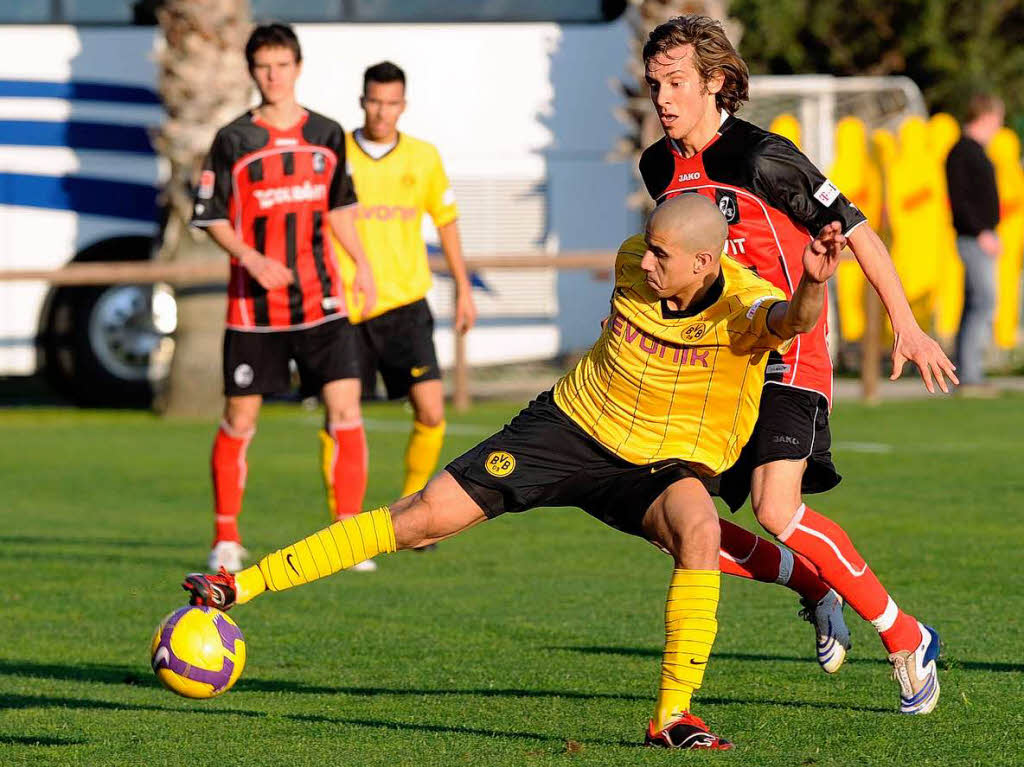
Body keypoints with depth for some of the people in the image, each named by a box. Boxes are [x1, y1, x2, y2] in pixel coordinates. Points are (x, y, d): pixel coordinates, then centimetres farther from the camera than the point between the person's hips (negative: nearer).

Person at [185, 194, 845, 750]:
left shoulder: (742, 305, -26)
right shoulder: (633, 265, -11)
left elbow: (788, 321, -51)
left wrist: (813, 284, -71)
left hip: (665, 466, -3)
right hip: (573, 425, 3)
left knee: (698, 528, -37)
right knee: (426, 515, -4)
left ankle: (672, 718, -28)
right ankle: (244, 586, 5)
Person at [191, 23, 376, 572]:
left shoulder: (327, 135, 7)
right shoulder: (233, 140, -3)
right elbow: (210, 217, -2)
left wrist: (361, 264, 13)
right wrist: (251, 259, -16)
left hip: (321, 300, 2)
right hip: (254, 305, -2)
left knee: (345, 407, -10)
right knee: (239, 418, 3)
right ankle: (225, 538, 17)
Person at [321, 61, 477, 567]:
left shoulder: (423, 158, 5)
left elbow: (446, 220, 18)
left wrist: (463, 289, 18)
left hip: (405, 303, 1)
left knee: (431, 412, -9)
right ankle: (339, 524, 11)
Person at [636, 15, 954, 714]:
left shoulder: (761, 158, -13)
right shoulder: (660, 167, 8)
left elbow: (854, 230, -7)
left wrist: (907, 327, -10)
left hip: (786, 359, -7)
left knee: (776, 511, -24)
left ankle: (905, 637, -8)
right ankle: (817, 589, 16)